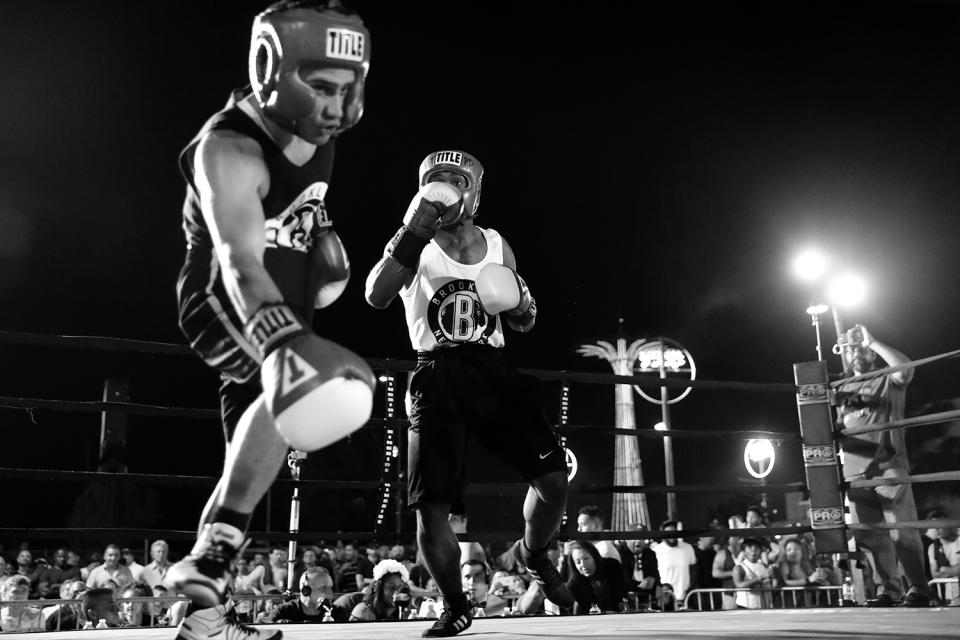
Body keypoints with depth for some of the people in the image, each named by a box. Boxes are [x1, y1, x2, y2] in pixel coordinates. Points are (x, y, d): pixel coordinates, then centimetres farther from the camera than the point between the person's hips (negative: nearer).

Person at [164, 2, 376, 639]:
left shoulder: (316, 130, -6)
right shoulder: (229, 150, -30)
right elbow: (238, 262, -47)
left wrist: (321, 228, 5)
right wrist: (283, 340, -63)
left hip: (280, 312, 8)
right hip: (220, 302, -8)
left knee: (254, 459, 11)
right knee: (293, 378, -35)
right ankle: (214, 551, -29)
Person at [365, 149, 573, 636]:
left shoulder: (497, 245, 12)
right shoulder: (417, 243, 1)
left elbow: (524, 324, 20)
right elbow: (376, 297, -18)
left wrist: (519, 303, -4)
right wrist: (414, 231, -23)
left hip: (491, 368, 3)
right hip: (437, 374, -3)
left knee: (553, 480, -8)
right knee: (430, 508, -9)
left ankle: (532, 554, 26)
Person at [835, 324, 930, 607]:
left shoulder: (888, 382, 6)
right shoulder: (842, 390, 20)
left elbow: (906, 368, -17)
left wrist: (871, 342, -11)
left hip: (888, 468, -5)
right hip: (856, 472, 5)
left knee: (903, 533, -7)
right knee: (871, 535, 4)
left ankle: (919, 589, 5)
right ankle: (892, 590, 13)